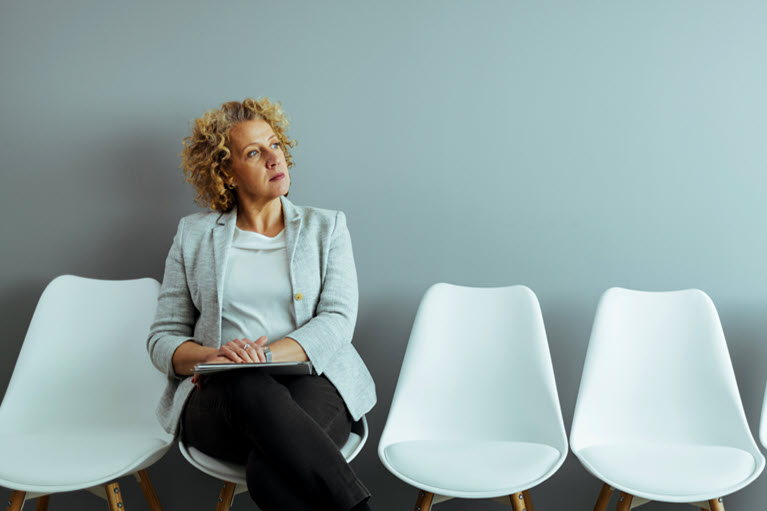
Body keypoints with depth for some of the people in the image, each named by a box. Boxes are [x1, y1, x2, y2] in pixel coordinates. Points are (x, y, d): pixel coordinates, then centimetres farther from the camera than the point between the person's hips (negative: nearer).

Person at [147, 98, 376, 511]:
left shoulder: (326, 227, 14)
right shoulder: (194, 234, 16)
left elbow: (337, 320, 0)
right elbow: (163, 337, 12)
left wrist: (265, 354, -17)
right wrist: (209, 357, -12)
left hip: (312, 383, 0)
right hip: (218, 397, 1)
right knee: (253, 390, -38)